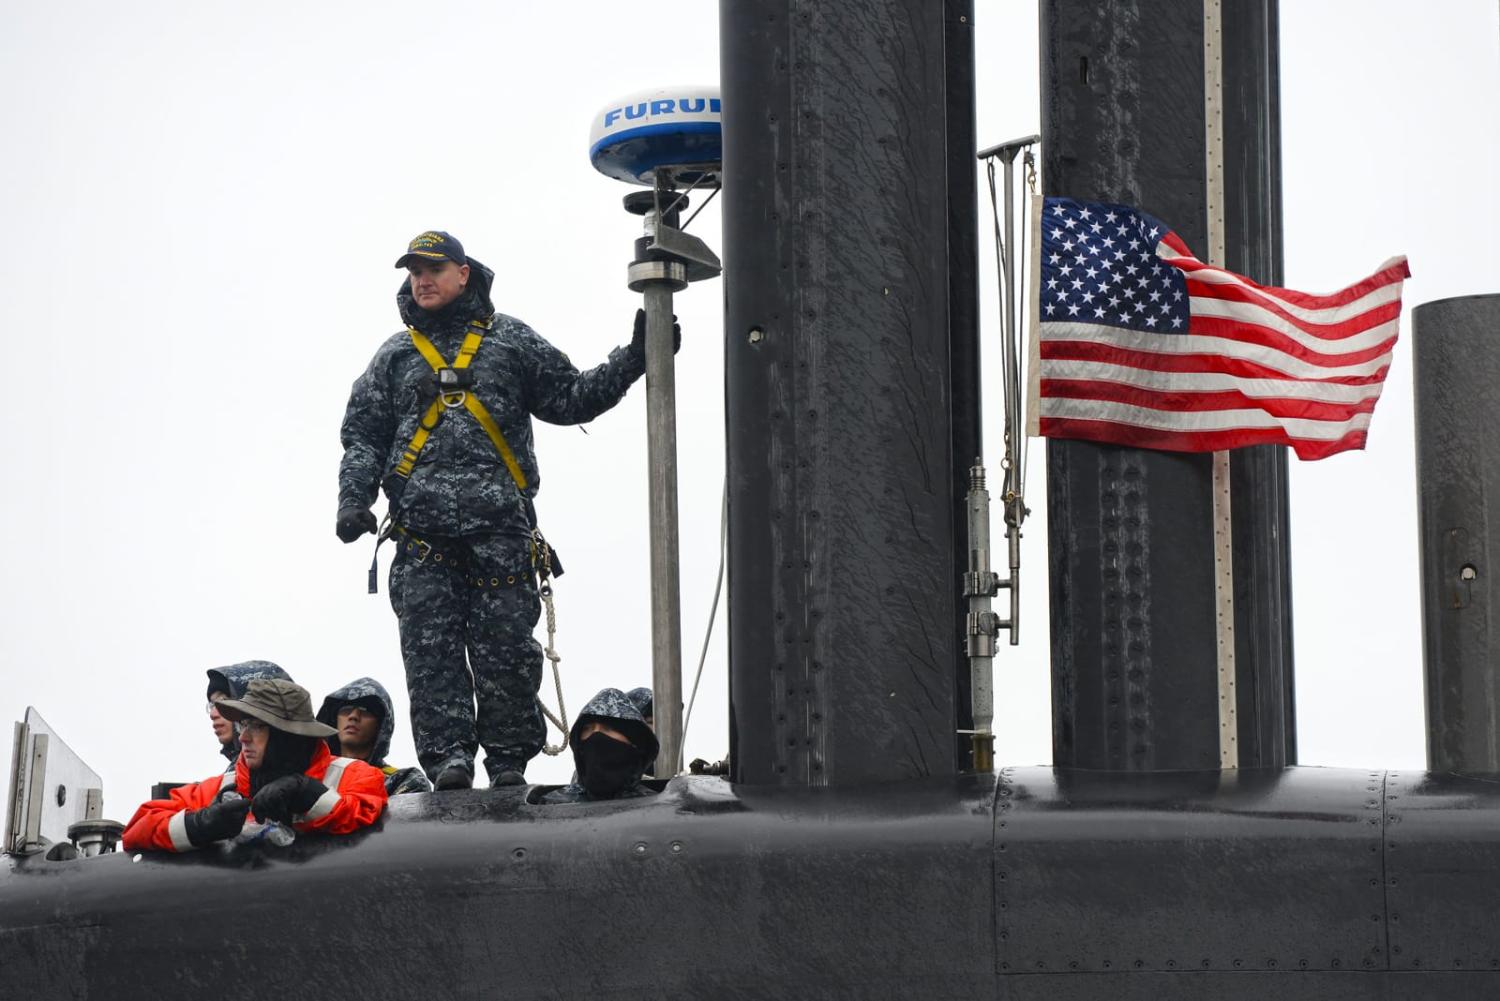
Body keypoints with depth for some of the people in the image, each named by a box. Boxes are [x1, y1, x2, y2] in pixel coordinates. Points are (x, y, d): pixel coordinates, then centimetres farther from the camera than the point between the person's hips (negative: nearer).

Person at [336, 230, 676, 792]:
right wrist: (354, 500, 1)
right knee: (431, 648, -8)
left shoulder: (511, 340, 15)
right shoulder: (395, 355, 18)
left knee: (505, 646, -4)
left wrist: (633, 359, 5)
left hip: (500, 526, -1)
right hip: (422, 535, 1)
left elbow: (569, 399, 15)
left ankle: (509, 761, 3)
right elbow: (362, 436, 16)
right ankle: (448, 757, -10)